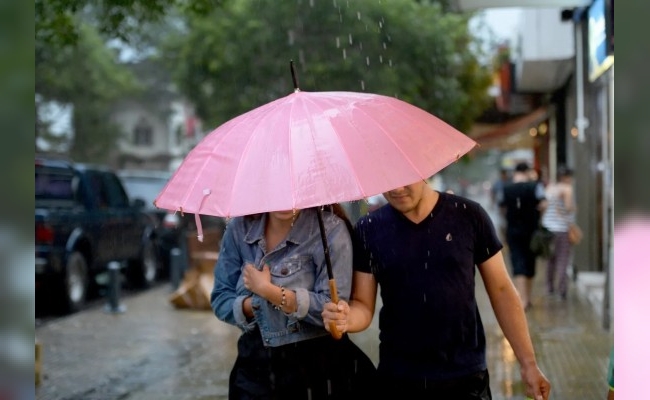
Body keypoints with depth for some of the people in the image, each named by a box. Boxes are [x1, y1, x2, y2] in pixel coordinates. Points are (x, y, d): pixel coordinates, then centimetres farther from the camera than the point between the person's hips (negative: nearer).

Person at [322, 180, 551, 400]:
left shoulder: (468, 216, -3)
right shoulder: (369, 230, -1)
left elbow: (501, 290, 2)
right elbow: (363, 305, 0)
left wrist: (528, 363, -1)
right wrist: (345, 318, -23)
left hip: (466, 378, -1)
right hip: (397, 380, 1)